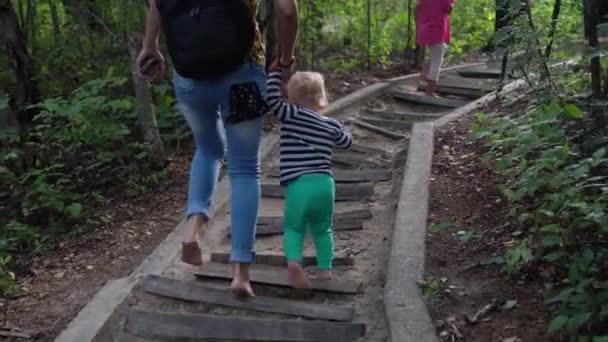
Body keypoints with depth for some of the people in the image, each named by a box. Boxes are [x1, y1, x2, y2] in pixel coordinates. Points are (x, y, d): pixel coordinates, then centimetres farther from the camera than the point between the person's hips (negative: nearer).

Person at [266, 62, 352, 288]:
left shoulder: (291, 115, 0)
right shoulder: (331, 125, 14)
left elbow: (272, 99, -8)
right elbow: (347, 142, 30)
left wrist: (276, 70, 0)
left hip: (298, 184, -3)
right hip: (324, 183, 3)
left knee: (294, 227, 10)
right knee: (322, 229, 21)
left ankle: (293, 260, -13)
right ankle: (325, 267, 16)